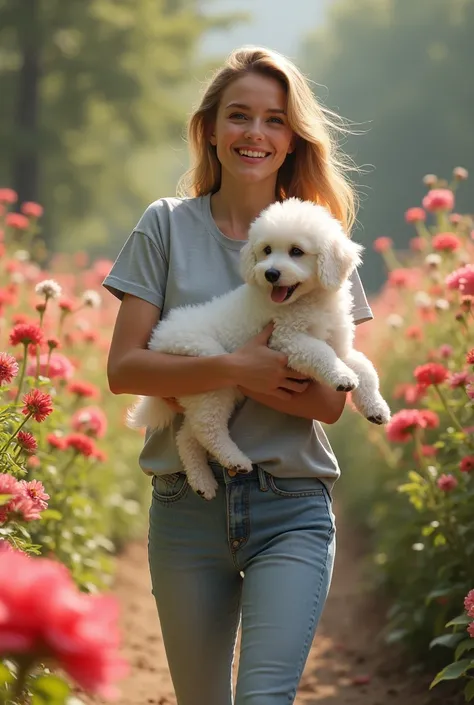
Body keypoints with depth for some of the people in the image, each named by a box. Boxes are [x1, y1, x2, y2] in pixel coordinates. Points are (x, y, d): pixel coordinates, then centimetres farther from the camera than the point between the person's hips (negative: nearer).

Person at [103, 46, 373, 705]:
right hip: (187, 507, 1)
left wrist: (192, 374, -13)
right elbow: (124, 368, -4)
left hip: (292, 508, 0)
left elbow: (329, 401, -3)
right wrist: (234, 367, -18)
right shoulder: (167, 226, 3)